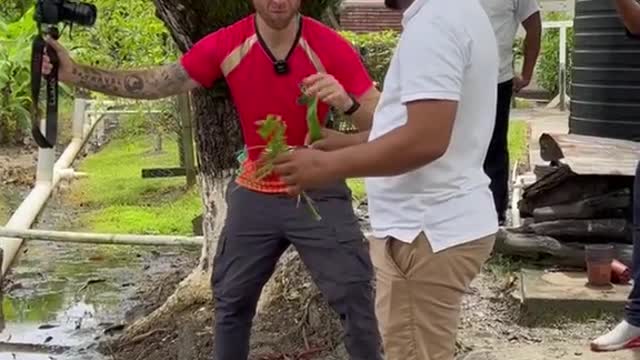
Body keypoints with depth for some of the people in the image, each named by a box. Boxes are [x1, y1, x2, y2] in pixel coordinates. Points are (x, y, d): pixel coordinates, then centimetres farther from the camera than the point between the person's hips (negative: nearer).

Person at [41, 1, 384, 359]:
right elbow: (156, 83, -7)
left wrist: (347, 102, -40)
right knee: (231, 298, 16)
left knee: (356, 297, -3)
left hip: (318, 192, -3)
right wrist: (75, 73, -13)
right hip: (256, 193, 3)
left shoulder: (330, 46, -19)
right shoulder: (226, 45, -12)